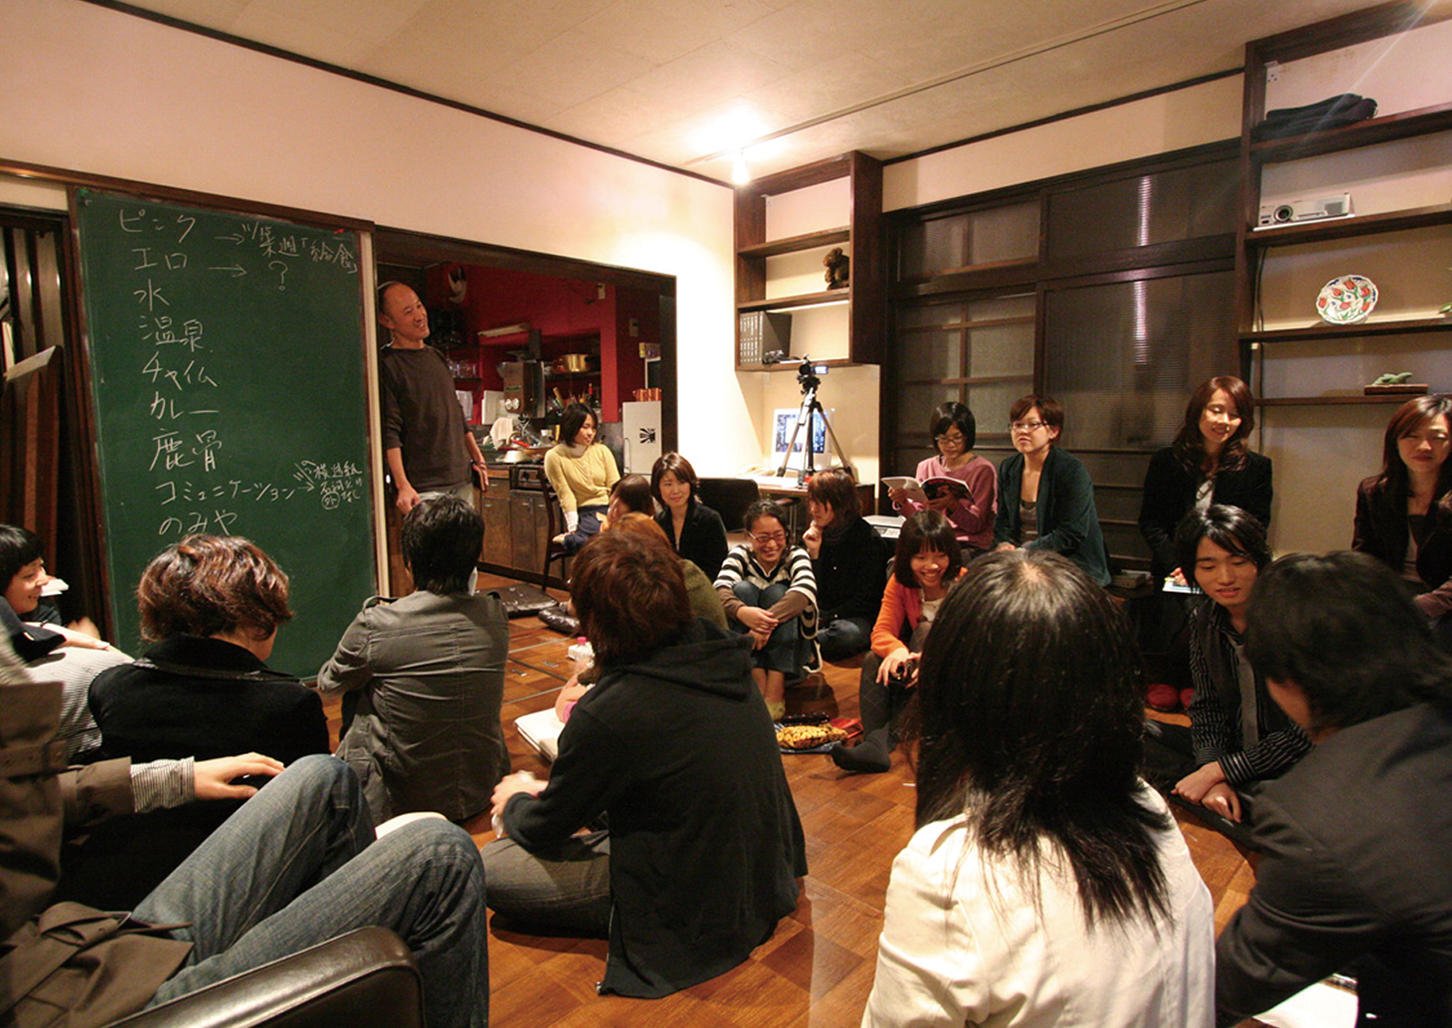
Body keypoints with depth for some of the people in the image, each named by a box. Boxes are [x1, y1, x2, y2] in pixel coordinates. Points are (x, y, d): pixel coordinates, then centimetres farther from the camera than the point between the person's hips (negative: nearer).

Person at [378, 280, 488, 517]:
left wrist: (477, 456, 20)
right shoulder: (386, 365, -8)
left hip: (461, 479, 7)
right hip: (424, 487, -7)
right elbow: (388, 433, -13)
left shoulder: (436, 356, 16)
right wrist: (403, 486, -21)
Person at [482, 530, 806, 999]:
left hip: (699, 908, -8)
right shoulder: (721, 656, -8)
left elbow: (545, 831, -10)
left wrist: (514, 801, 13)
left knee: (490, 866, -1)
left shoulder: (608, 714, -29)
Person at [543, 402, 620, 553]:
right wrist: (573, 528, -12)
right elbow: (566, 495, -3)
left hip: (609, 509, 5)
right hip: (583, 513, -5)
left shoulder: (602, 451, 9)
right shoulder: (554, 457, 0)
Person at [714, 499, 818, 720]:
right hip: (746, 646, 1)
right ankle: (758, 682, -27)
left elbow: (806, 589, -31)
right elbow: (720, 589, -27)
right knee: (742, 589, -22)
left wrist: (769, 620, -46)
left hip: (788, 646, -1)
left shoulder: (795, 555, -9)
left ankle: (776, 691, -29)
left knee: (777, 592, -25)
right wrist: (742, 611, -49)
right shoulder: (740, 554, -7)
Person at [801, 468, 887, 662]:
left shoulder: (869, 540, -9)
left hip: (855, 617, -3)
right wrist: (813, 554, -10)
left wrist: (825, 618, -15)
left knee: (849, 634, -39)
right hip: (821, 614, 4)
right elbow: (812, 595, 3)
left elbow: (865, 601, -9)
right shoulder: (814, 535, 5)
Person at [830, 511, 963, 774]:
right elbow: (882, 631, -13)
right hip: (917, 662, 3)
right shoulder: (900, 582, -3)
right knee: (873, 661, -25)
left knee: (927, 630, -30)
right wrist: (897, 650, -37)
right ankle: (874, 745, -40)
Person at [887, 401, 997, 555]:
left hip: (971, 546, -3)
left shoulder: (983, 470, -1)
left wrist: (952, 505, -25)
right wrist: (903, 502, -13)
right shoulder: (925, 467, 12)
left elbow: (976, 525, -6)